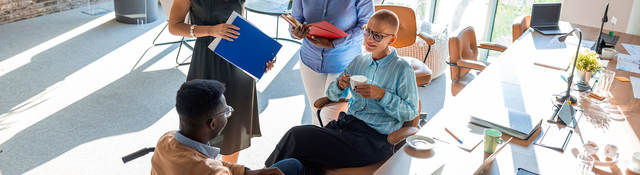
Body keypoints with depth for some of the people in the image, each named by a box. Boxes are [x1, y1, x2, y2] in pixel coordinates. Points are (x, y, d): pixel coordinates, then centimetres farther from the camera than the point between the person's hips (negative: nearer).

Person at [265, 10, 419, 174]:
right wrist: (339, 85, -4)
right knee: (297, 133, -22)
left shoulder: (403, 70, -3)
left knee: (297, 137, -20)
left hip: (373, 138, -6)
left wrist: (382, 95, -18)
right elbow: (333, 96, 20)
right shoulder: (358, 62, 15)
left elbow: (410, 112, -6)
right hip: (346, 124, 6)